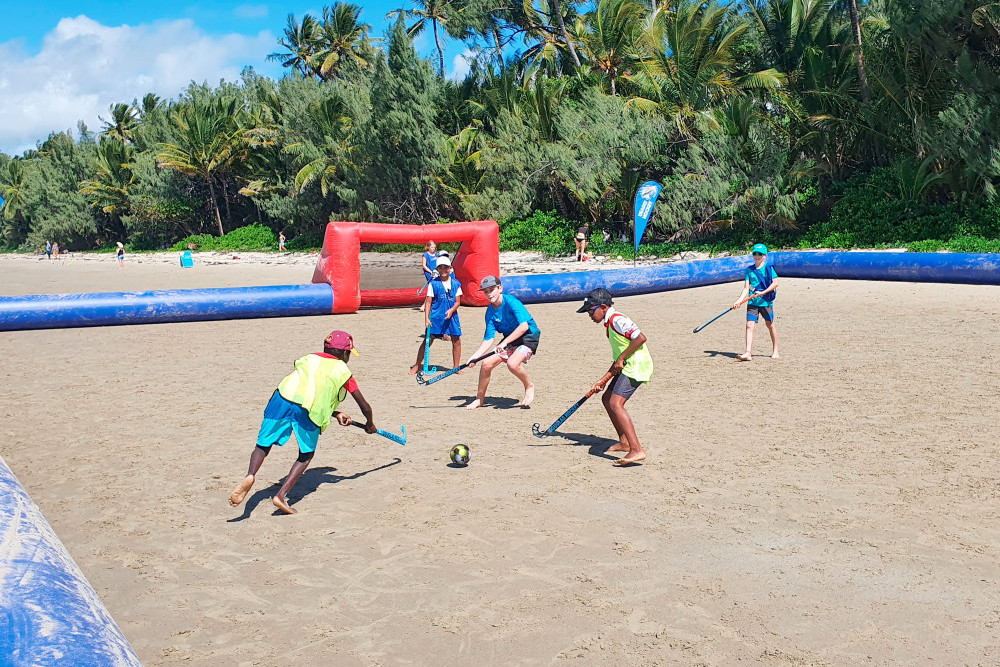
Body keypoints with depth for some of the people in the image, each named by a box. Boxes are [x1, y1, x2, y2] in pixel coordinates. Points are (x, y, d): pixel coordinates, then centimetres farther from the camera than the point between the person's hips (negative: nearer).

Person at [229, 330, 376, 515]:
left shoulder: (309, 358, 33)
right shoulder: (343, 371, 23)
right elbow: (365, 407, 27)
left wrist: (335, 414, 43)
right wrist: (370, 425, 47)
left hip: (282, 398, 3)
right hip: (309, 410, -3)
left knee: (263, 446, 15)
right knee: (306, 455, 18)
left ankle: (250, 475, -15)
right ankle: (281, 495, 3)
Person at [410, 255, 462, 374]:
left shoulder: (456, 284, 6)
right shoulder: (433, 284, 0)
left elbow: (457, 302, 6)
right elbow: (428, 302, 0)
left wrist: (451, 310, -15)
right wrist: (426, 318, -8)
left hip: (451, 316, 3)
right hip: (435, 317, -2)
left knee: (457, 340, 1)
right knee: (428, 341, -1)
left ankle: (457, 367, 15)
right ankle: (417, 365, 11)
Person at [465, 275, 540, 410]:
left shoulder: (511, 302, -21)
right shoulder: (490, 312, -2)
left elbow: (524, 326, -30)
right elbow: (488, 339, -3)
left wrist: (505, 342, -34)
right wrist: (475, 356, -17)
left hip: (528, 337, -7)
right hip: (509, 339, 7)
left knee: (512, 363, -32)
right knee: (486, 364, -7)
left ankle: (529, 387, -1)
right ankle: (479, 399, 14)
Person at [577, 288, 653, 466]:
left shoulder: (617, 319, -13)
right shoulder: (609, 323, 19)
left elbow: (640, 338, -24)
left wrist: (621, 359, -17)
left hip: (636, 366, -11)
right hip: (628, 367, 11)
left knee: (615, 404, -22)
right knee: (607, 399, 22)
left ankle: (637, 450, -30)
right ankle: (624, 442, 32)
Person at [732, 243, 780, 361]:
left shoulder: (768, 268, -1)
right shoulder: (749, 270, 8)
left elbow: (775, 283, -9)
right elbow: (746, 288, 5)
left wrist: (763, 293, -18)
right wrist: (738, 301, -7)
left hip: (766, 301, -3)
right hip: (752, 303, 3)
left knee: (770, 324, 7)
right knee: (749, 325, -8)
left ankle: (775, 351, 24)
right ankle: (748, 353, -14)